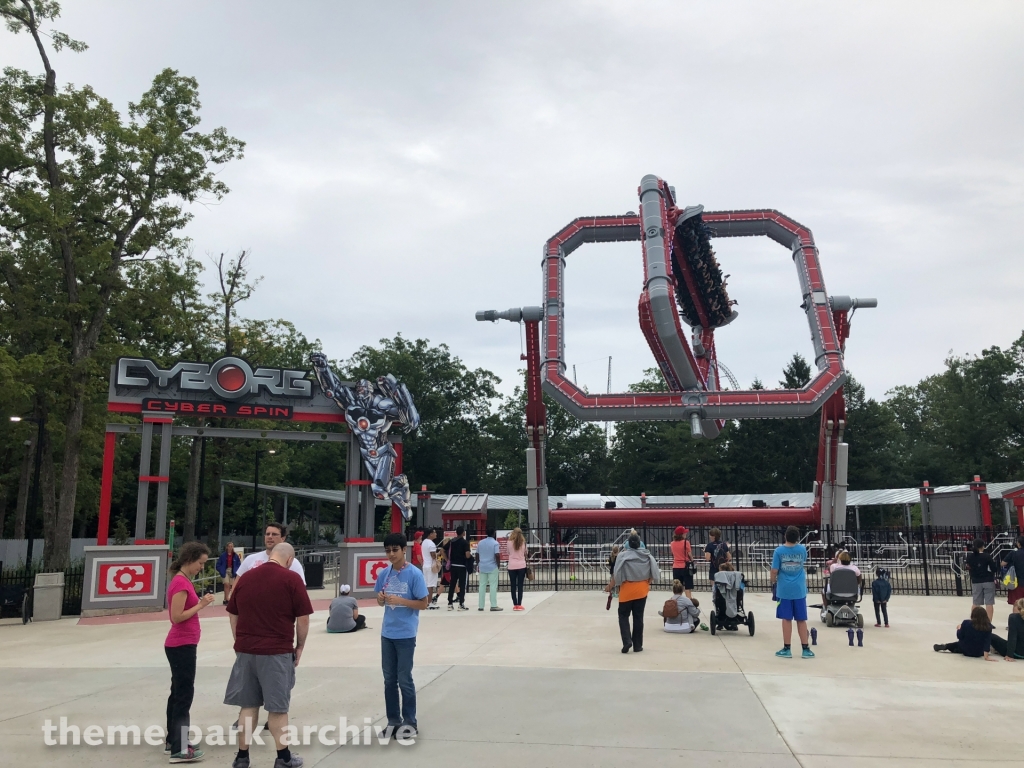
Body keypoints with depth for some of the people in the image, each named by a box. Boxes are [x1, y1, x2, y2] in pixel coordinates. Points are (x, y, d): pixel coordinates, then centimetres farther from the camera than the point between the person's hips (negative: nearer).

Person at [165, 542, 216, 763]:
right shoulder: (181, 583, -18)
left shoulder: (182, 581, 11)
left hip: (181, 645, 10)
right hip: (182, 646, -10)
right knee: (184, 695, -6)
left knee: (178, 693, 16)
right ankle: (179, 750, -1)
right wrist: (201, 605, -19)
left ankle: (173, 741, 25)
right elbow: (177, 617, -22)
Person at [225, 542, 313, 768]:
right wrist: (300, 646, 6)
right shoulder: (291, 579, -7)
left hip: (245, 650, 4)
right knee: (277, 707, 5)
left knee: (248, 705, 13)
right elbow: (303, 618, -7)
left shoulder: (245, 578, 8)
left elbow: (233, 615, 14)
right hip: (277, 652, -4)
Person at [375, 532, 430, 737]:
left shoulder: (414, 574, -13)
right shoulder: (385, 573, 3)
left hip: (405, 634, -5)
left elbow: (423, 603, -12)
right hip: (387, 633, 5)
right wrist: (381, 599, -11)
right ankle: (393, 720, 26)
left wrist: (399, 600, -22)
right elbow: (380, 601, 12)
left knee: (404, 679, 2)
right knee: (389, 679, 13)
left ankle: (410, 723, 15)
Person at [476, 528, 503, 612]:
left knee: (481, 586, 7)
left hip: (482, 567, 5)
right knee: (493, 586, -2)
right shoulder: (495, 543, -9)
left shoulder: (480, 542, 9)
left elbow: (477, 555, 11)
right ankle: (493, 605, -3)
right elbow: (497, 555, -17)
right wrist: (498, 565, -5)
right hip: (492, 567, -5)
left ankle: (481, 606, 8)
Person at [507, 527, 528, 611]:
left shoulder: (510, 542, -5)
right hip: (521, 566, 0)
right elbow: (525, 553, 6)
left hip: (512, 566, 0)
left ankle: (515, 605, 6)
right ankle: (519, 604, 1)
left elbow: (508, 553, 5)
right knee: (520, 586, 4)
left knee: (513, 586, 6)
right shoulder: (523, 542, -1)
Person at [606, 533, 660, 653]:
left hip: (627, 590, -3)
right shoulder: (647, 555, -1)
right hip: (642, 590, 3)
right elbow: (654, 572, 3)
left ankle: (627, 641, -6)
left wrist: (610, 586, 2)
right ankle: (637, 645, 15)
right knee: (638, 617, 11)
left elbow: (616, 574, -12)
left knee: (623, 615, 10)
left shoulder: (623, 555, -13)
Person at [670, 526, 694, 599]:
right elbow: (690, 555, -5)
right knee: (688, 588, 4)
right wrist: (691, 560, 10)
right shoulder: (686, 542, -12)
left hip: (676, 567, 5)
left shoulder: (672, 544, 3)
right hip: (685, 567, -4)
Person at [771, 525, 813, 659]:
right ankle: (806, 649, 14)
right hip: (799, 589, 2)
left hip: (784, 590, -2)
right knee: (801, 620, 10)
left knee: (786, 619, 3)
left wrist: (773, 582, 10)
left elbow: (774, 571, -8)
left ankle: (787, 649, 8)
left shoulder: (779, 551, -9)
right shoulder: (802, 549, -2)